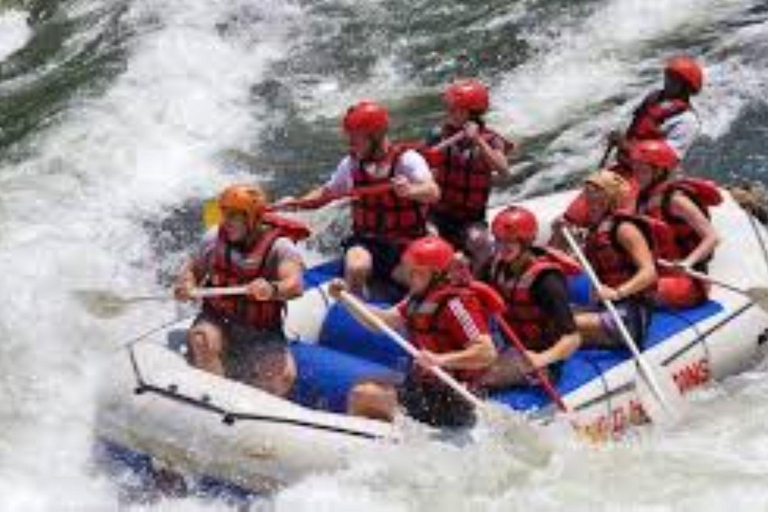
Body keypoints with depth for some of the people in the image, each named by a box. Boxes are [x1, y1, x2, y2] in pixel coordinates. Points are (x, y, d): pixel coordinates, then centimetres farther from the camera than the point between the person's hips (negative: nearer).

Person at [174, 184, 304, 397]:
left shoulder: (278, 246, -11)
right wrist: (186, 284, -13)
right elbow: (193, 268, 12)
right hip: (218, 321, 2)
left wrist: (273, 290, -50)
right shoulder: (215, 238, 1)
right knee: (201, 341, -32)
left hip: (262, 333, -2)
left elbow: (296, 285, -26)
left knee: (283, 376, -25)